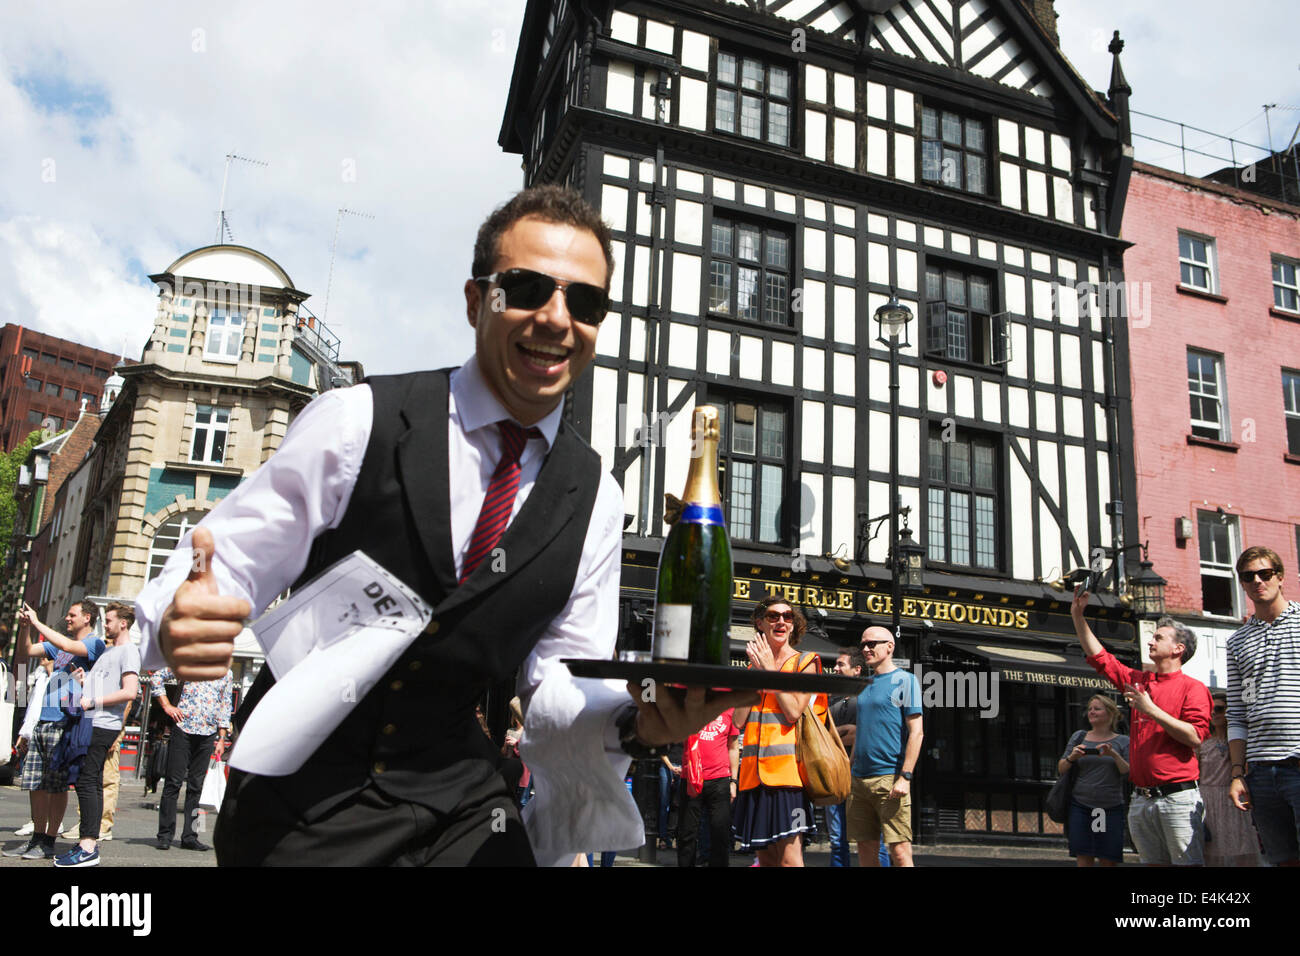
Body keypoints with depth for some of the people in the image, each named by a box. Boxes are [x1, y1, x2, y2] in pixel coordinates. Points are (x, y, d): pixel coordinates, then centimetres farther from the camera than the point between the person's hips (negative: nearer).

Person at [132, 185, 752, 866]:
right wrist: (180, 624, -32)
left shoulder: (595, 498, -3)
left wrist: (635, 721, -21)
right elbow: (224, 568, -9)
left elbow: (555, 682, 0)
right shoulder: (357, 423, -13)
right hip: (299, 803, -2)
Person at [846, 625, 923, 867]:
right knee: (865, 849, 8)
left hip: (890, 778, -7)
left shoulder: (904, 680, -2)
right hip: (859, 780, 7)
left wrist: (905, 777, -16)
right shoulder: (865, 685, 18)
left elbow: (916, 732, -8)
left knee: (899, 851, -9)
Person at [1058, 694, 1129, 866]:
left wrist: (1114, 755, -17)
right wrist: (1072, 757, -9)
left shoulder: (1122, 741, 6)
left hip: (1111, 808, -1)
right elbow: (1060, 769, 10)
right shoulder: (1078, 737, 11)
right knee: (1083, 858, -4)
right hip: (1080, 806, 1)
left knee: (1108, 861, -2)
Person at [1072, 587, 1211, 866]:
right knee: (1154, 863, 9)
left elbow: (1196, 737, -13)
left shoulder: (1192, 688, -1)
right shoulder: (1138, 680, 16)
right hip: (1141, 799, 6)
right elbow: (1099, 656, 20)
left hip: (1178, 797, -6)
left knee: (1187, 862, -5)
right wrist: (1078, 615, 16)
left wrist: (1152, 710, -16)